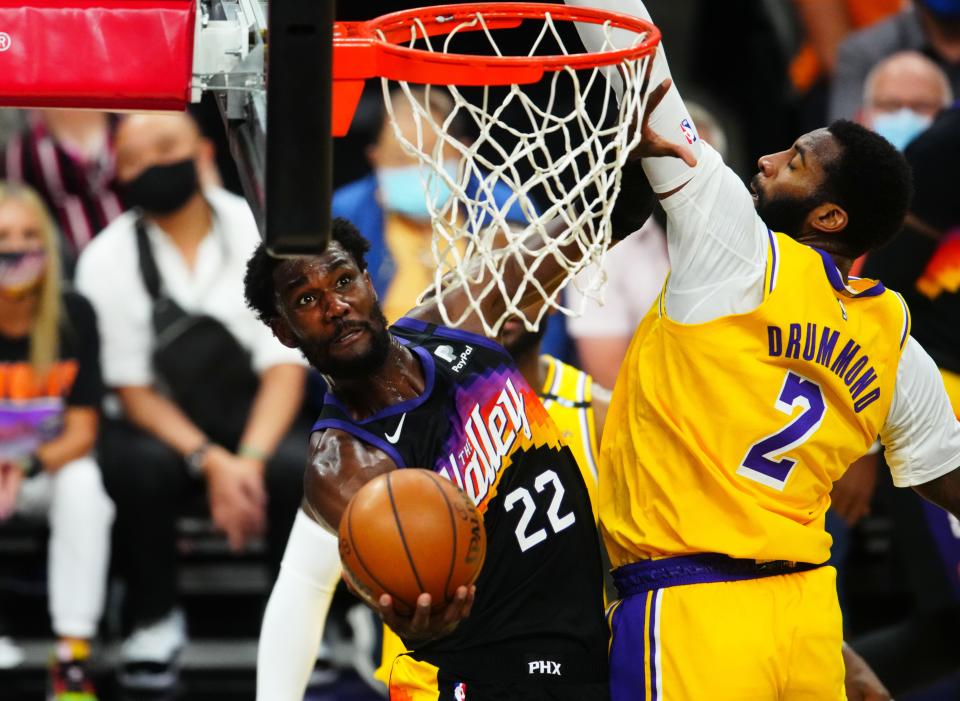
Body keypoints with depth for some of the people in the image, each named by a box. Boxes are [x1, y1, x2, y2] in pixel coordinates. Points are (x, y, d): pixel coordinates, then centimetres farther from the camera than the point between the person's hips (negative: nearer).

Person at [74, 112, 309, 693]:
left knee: (299, 466, -34)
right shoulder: (107, 259, -5)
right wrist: (210, 461, -21)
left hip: (259, 424, 0)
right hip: (166, 427, 0)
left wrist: (248, 461, -23)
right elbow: (132, 389, -5)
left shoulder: (262, 232, -5)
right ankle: (155, 621, -8)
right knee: (136, 465, -35)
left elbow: (286, 367, -6)